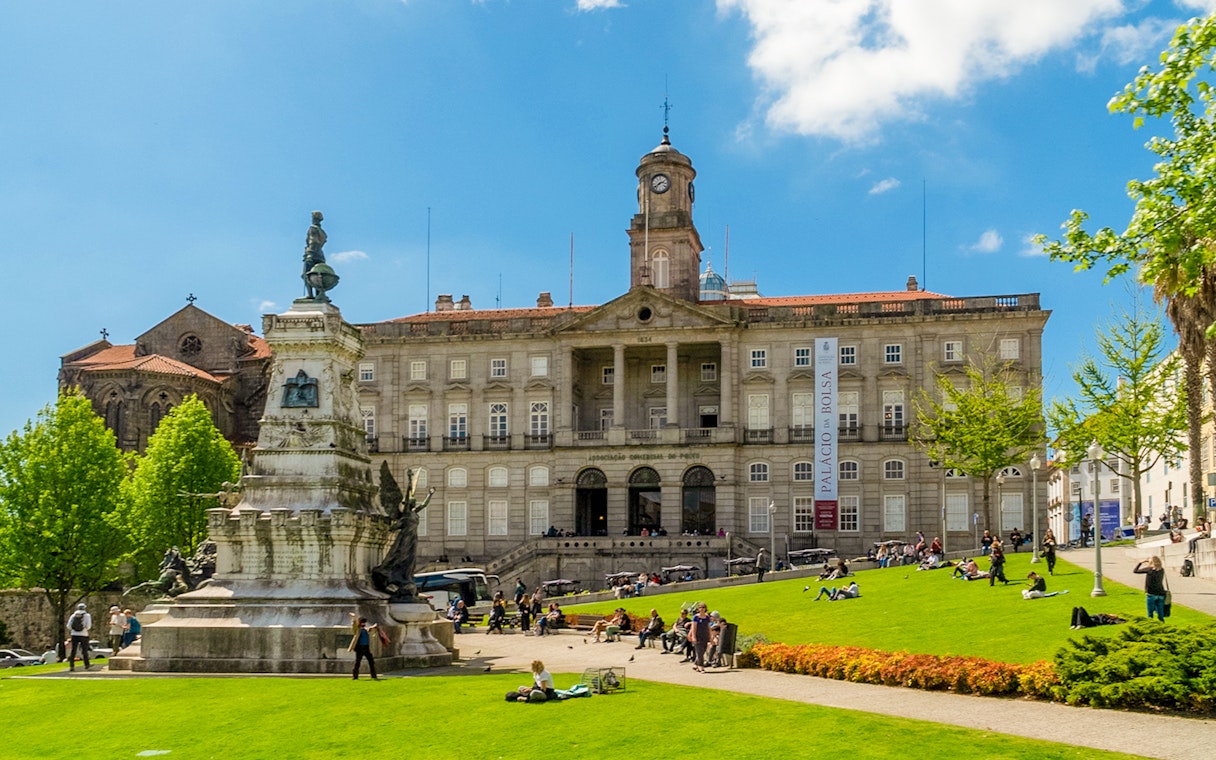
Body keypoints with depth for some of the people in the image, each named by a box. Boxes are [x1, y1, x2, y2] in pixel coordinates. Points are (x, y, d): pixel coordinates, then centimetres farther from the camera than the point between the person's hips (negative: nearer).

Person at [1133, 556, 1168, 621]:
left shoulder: (1149, 569, -10)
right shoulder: (1162, 570, 5)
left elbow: (1135, 571, -3)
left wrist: (1140, 562, 9)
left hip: (1151, 594, -5)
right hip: (1160, 594, 5)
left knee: (1150, 614, 1)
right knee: (1160, 616, 8)